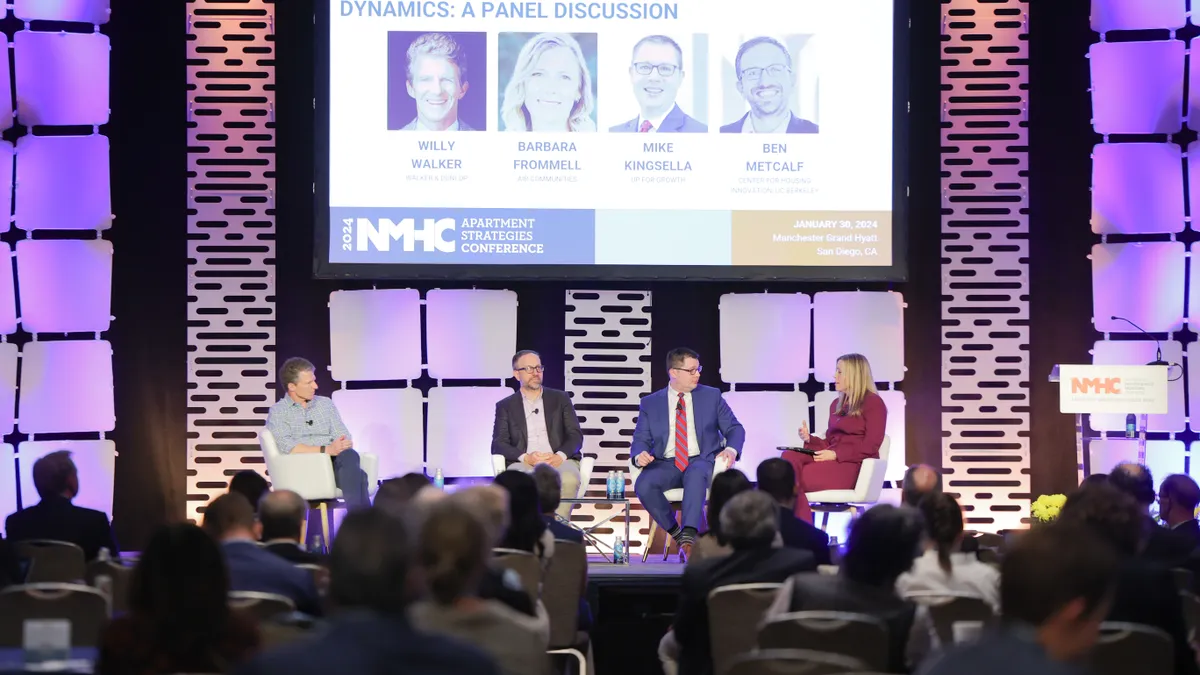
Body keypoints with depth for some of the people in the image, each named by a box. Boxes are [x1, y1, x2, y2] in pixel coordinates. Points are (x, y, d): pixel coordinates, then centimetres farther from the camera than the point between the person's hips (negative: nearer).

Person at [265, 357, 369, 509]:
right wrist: (326, 449, -17)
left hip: (335, 462, 4)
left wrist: (340, 446, -12)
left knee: (349, 455, -35)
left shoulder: (326, 404, 22)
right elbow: (288, 448, -8)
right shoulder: (278, 412, 8)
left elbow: (344, 437, 14)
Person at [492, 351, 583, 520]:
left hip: (559, 461, 1)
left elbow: (576, 435, 10)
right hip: (524, 463, -1)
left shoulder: (560, 399, 19)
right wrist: (526, 457, -15)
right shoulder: (505, 406, 17)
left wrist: (560, 456, -13)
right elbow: (498, 445, 5)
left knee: (569, 479, -36)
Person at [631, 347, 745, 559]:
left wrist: (731, 450, -13)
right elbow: (641, 438, 7)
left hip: (701, 461, -1)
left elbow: (734, 428, 9)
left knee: (696, 474, -39)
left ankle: (689, 536, -46)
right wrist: (639, 454, -18)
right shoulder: (650, 403, 10)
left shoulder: (711, 396, 11)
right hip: (666, 464, 1)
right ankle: (676, 534, -13)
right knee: (643, 485, -31)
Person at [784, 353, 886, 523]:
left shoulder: (873, 403, 0)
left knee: (795, 478, -29)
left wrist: (836, 454, -17)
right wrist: (809, 439, 1)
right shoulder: (836, 404, 24)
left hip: (855, 465, -7)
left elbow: (871, 446, -10)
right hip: (833, 459, 7)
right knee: (789, 458, -26)